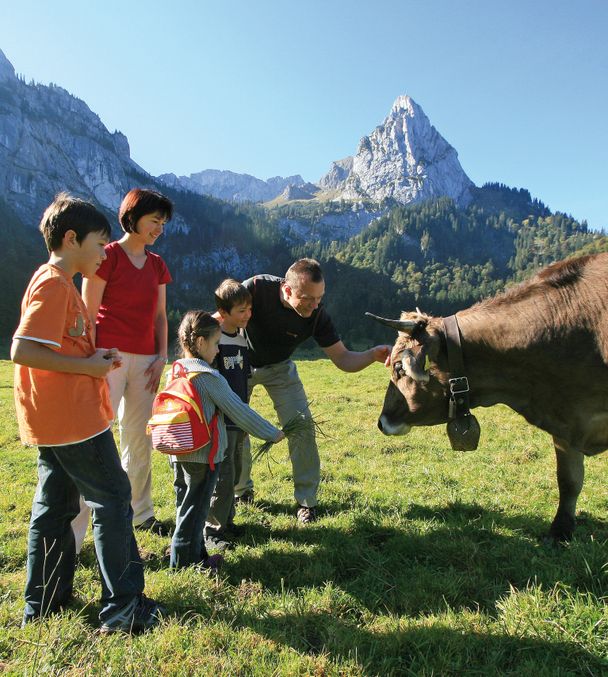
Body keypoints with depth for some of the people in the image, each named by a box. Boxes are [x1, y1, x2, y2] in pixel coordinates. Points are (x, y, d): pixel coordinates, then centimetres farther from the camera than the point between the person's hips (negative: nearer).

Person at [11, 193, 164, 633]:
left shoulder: (57, 282, 15)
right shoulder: (54, 284, -16)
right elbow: (22, 350, -24)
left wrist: (95, 359, 8)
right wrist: (87, 366, -18)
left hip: (56, 419, 10)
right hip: (73, 418, -10)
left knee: (54, 505, 17)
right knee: (112, 500, -1)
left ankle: (44, 603, 30)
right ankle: (122, 607, 9)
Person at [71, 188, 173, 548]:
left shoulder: (157, 264, 14)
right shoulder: (107, 256, -5)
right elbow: (88, 314, -7)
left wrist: (162, 356, 5)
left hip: (145, 360, 6)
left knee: (140, 441, 13)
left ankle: (141, 513, 28)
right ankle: (72, 535, 2)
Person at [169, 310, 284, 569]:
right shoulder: (210, 377, -18)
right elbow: (239, 411, -15)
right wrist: (272, 433, -5)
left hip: (179, 453, 8)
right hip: (203, 454, -8)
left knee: (187, 506, 18)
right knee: (194, 509, 5)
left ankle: (194, 554, 31)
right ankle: (185, 560, 17)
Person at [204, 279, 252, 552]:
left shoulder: (242, 338, 9)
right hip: (219, 419, -8)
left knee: (234, 472, 16)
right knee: (222, 476, -3)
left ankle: (226, 521, 32)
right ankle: (212, 530, 12)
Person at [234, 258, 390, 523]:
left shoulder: (317, 316, -26)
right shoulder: (256, 289, -33)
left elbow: (343, 358, -22)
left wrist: (373, 355, -41)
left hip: (278, 368, 1)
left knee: (302, 429, -9)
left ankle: (306, 501, 8)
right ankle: (241, 491, 27)